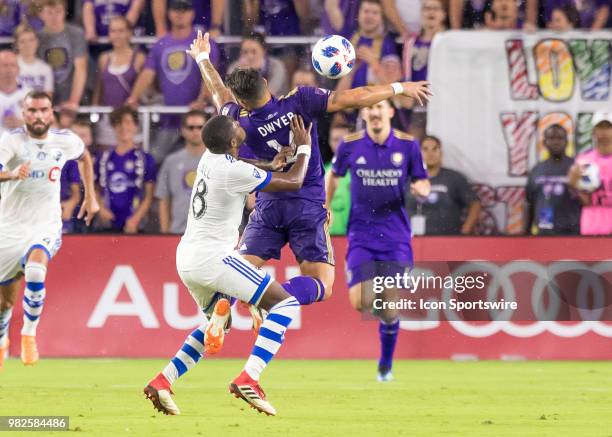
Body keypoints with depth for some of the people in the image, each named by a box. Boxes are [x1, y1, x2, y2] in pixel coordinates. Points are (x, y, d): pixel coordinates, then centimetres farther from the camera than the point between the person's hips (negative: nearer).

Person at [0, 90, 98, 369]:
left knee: (35, 269, -33)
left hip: (46, 226, 0)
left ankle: (29, 335, -17)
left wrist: (90, 196, 20)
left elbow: (84, 157, 21)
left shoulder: (66, 141, -3)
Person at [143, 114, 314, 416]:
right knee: (285, 303, -7)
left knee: (218, 321, 30)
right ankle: (248, 380, -21)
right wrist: (304, 147, 11)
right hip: (210, 257, -9)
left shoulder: (209, 158, 9)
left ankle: (162, 381, 19)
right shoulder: (235, 171, -15)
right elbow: (294, 182, -5)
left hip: (186, 257, 9)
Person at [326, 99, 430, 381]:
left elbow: (423, 183, 5)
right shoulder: (350, 145, -3)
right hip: (361, 235, 0)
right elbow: (333, 175, 15)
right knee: (361, 303, -17)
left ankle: (386, 365, 19)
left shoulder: (407, 145, -4)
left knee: (390, 309, -5)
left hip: (395, 238, 0)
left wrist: (421, 188, -17)